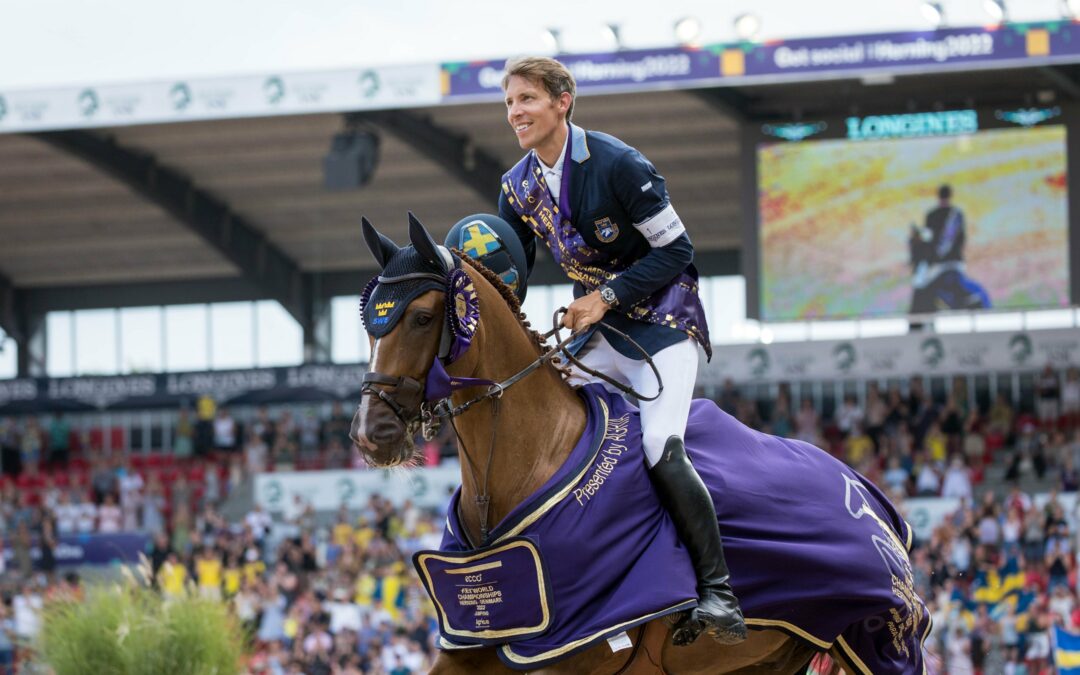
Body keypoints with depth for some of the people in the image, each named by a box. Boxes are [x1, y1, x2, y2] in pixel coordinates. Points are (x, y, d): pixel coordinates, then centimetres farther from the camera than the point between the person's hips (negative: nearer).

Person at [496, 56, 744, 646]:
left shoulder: (618, 165, -18)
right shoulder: (518, 187, 3)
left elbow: (675, 250, -16)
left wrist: (606, 295, -23)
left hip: (663, 321, -8)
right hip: (598, 329, 8)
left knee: (661, 446, -25)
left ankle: (717, 593, -22)